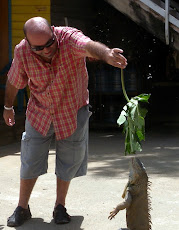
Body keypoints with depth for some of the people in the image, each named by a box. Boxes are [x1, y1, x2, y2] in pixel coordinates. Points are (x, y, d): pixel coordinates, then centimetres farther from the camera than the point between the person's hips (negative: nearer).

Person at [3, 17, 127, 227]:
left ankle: (60, 206, 27)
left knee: (68, 162, 7)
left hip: (73, 111, -1)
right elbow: (13, 83, -2)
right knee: (30, 161, 5)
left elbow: (88, 46, -55)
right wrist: (8, 107, 14)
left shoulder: (69, 38, -31)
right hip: (39, 113, 1)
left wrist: (106, 54, -77)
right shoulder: (22, 52, -22)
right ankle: (22, 208, 23)